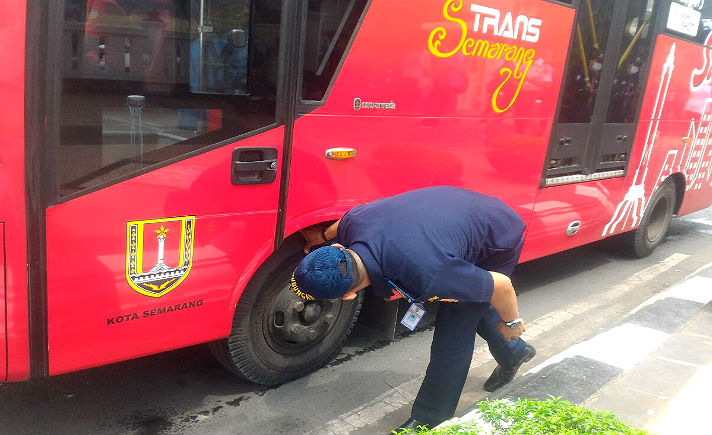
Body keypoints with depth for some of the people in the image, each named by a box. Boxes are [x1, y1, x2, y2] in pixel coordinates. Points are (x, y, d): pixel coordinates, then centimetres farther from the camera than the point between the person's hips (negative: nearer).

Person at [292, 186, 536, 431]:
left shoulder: (424, 277, -45)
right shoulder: (350, 224, -28)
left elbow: (500, 286, -30)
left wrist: (511, 323, -9)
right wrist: (323, 235, 17)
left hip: (498, 242, -7)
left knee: (452, 332, -5)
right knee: (471, 303, 25)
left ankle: (428, 420, 14)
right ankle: (513, 352, 53)